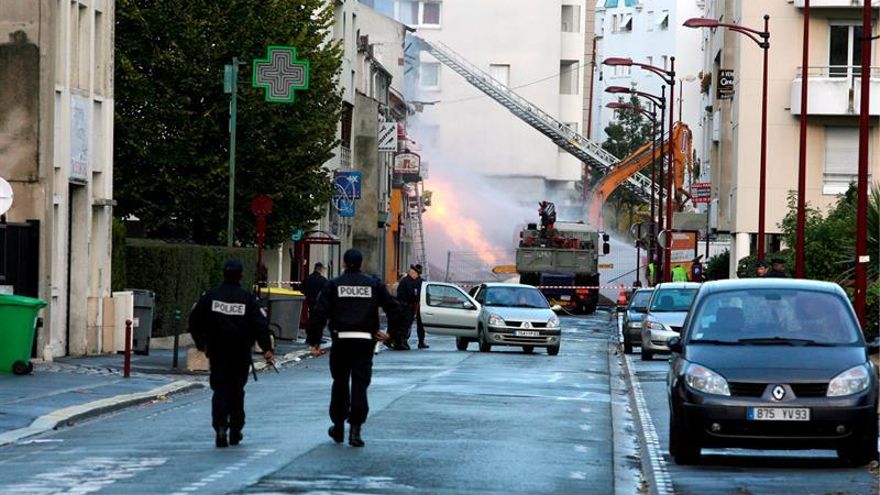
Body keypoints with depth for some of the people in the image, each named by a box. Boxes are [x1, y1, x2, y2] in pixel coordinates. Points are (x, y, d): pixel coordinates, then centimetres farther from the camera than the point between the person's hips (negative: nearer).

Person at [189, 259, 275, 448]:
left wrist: (201, 343, 20)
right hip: (241, 354, 0)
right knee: (236, 390, 13)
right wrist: (267, 349, -10)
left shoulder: (209, 296, 0)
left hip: (217, 353, 0)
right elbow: (261, 325, -11)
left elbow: (194, 321, 6)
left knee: (220, 389, 2)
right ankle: (235, 431, 18)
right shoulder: (248, 299, -5)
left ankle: (220, 427, -19)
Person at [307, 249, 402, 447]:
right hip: (365, 341, 0)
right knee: (360, 385, 0)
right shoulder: (374, 284, 5)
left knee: (340, 384, 14)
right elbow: (394, 309, 3)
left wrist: (315, 342, -1)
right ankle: (355, 429, -9)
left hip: (341, 340, 0)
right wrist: (391, 332, 14)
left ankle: (338, 427, 22)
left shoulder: (333, 285, 1)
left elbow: (319, 314, -4)